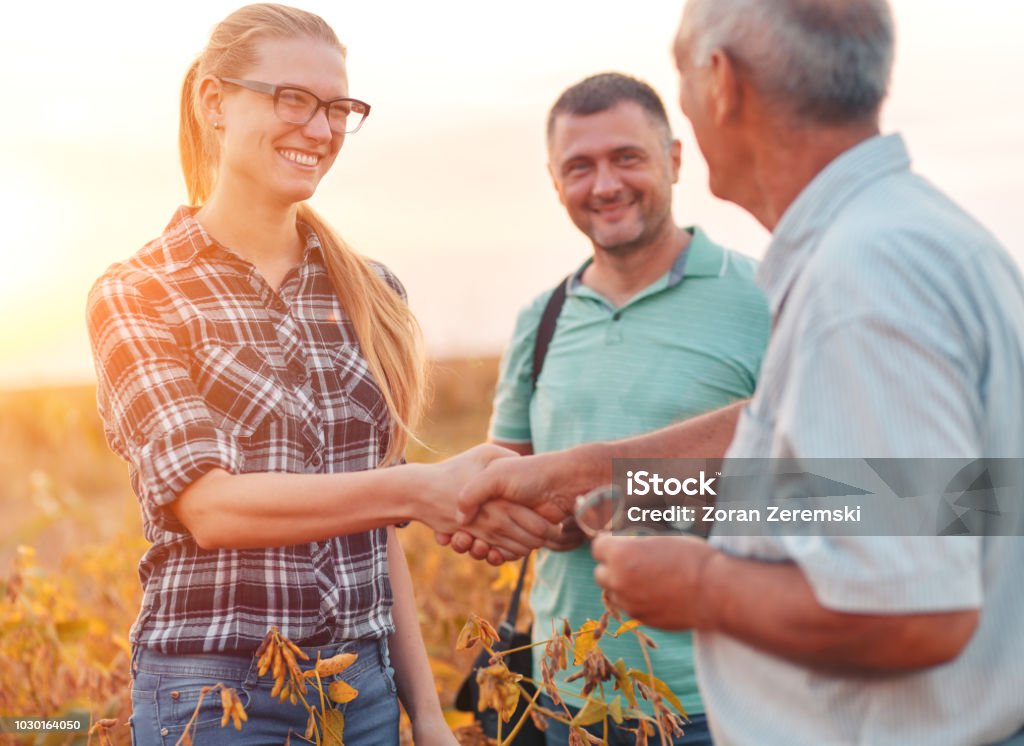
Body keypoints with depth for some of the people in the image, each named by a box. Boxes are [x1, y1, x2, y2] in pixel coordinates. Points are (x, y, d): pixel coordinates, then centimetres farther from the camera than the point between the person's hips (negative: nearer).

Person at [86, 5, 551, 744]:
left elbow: (376, 528, 10)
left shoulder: (372, 295, 5)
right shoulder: (135, 297, -6)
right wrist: (424, 488, -29)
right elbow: (209, 504, -18)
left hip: (365, 686, 4)